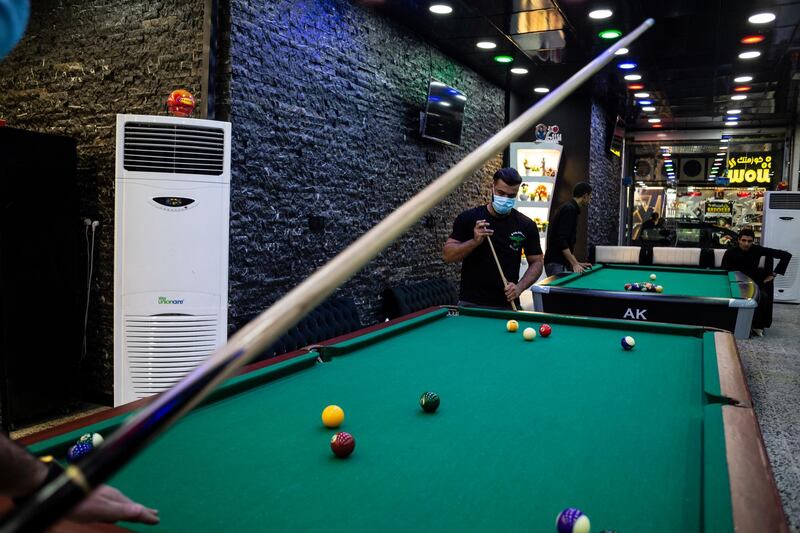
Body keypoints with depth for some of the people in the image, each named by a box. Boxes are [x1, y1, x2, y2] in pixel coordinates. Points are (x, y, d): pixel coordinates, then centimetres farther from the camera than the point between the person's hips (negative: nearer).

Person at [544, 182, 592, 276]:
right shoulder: (570, 209, -12)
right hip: (556, 263, -10)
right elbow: (561, 240, -21)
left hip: (561, 262, 10)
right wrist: (574, 264, -20)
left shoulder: (570, 209, 18)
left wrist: (576, 263, 21)